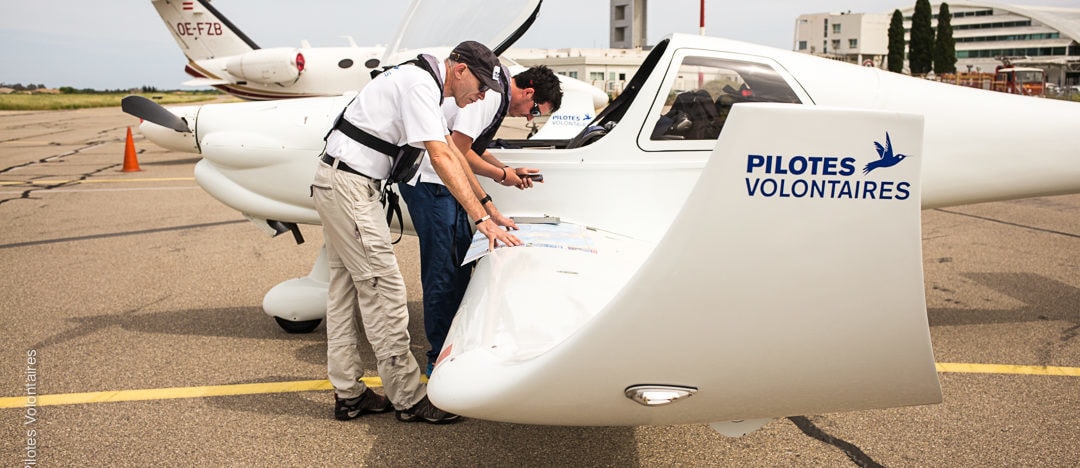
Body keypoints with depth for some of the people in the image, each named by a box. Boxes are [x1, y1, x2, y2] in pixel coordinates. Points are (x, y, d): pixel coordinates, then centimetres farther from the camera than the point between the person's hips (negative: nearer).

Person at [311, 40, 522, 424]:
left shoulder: (426, 85, 16)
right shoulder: (420, 84, -15)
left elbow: (452, 151, 20)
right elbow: (441, 158, -24)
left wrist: (486, 205, 19)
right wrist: (481, 218, -27)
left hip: (339, 184, 11)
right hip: (347, 186, -11)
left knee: (346, 287, 11)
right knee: (383, 287, -9)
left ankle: (347, 394, 18)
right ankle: (408, 399, -2)